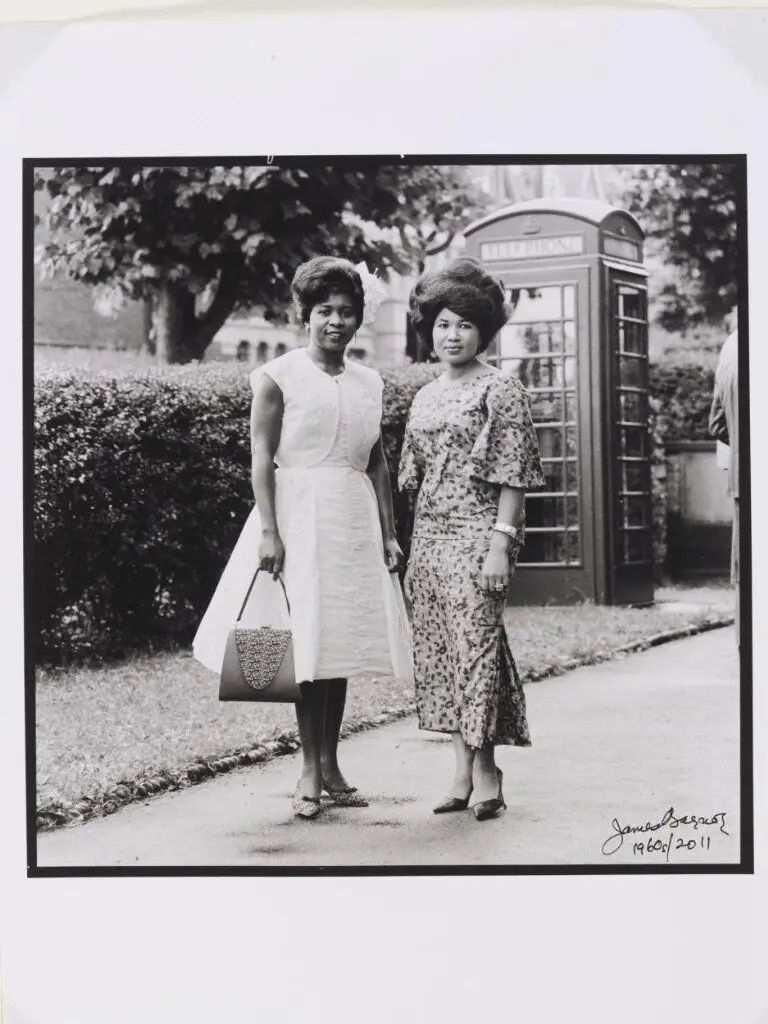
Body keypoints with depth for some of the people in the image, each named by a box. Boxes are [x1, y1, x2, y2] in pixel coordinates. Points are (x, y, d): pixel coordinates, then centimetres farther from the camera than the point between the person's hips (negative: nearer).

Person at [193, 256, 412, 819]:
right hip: (299, 516, -5)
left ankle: (331, 765, 15)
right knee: (308, 642, -6)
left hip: (355, 521, 5)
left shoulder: (369, 382, 12)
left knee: (343, 641, 6)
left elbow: (378, 464, 14)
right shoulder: (279, 376, -3)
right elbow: (262, 459, -7)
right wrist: (269, 531, -15)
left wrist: (389, 535, 9)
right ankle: (311, 772, 1)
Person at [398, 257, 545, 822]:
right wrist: (412, 550, 15)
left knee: (475, 643, -9)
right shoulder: (426, 397, 16)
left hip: (477, 535, -7)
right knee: (438, 650, 5)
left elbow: (513, 476, -9)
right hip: (430, 536, 7)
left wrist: (501, 543, -17)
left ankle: (485, 768, 1)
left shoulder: (501, 390, -4)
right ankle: (463, 770, 11)